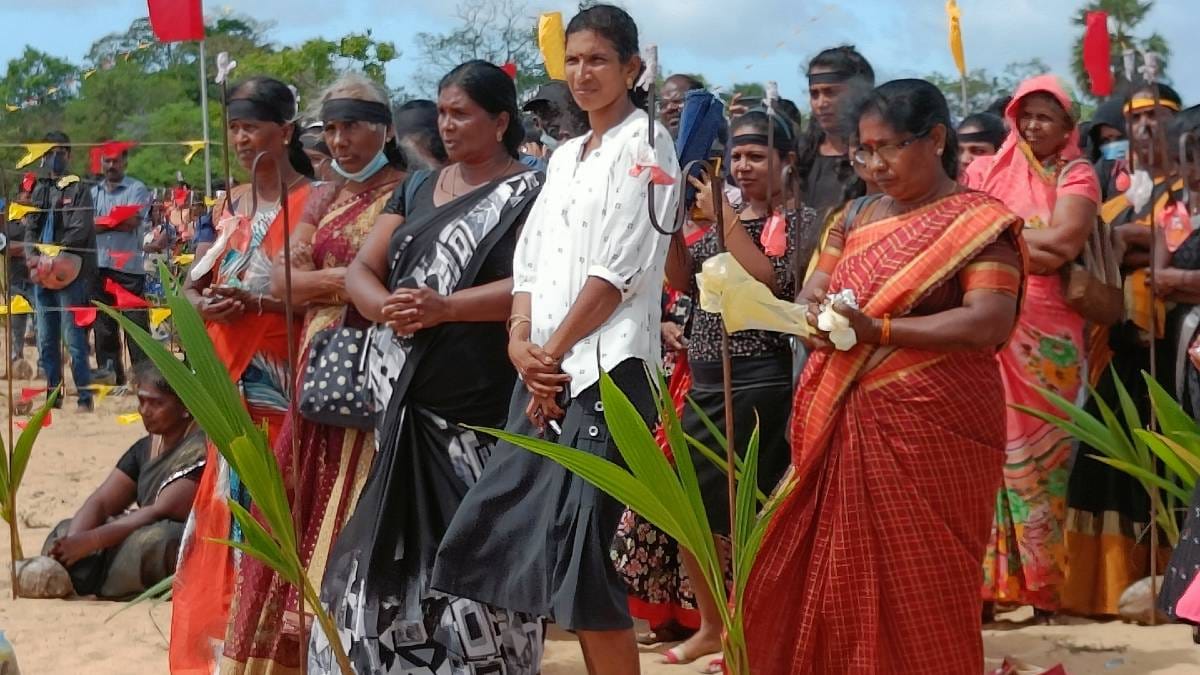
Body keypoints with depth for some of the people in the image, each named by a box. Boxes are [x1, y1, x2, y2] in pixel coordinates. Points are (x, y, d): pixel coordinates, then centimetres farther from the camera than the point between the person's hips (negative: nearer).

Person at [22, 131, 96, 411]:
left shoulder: (78, 189, -2)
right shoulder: (39, 191, 15)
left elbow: (79, 230, -11)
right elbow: (31, 228, 13)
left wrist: (53, 257, -17)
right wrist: (31, 256, -6)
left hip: (70, 273, -6)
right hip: (42, 274, 6)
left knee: (73, 338, -8)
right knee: (46, 341, 9)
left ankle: (85, 396, -3)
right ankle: (52, 395, 17)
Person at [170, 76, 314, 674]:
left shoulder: (311, 202, -8)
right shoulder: (230, 205, 15)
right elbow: (193, 282, 16)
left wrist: (257, 302, -21)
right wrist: (204, 304, -6)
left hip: (280, 377, -7)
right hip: (230, 376, 7)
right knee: (226, 505, 9)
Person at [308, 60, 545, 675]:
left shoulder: (528, 194, -3)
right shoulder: (418, 188, 16)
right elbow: (360, 269, 11)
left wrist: (444, 308, -23)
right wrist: (387, 308, -11)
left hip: (482, 408, -6)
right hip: (406, 400, 6)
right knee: (397, 544, 6)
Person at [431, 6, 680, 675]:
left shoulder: (645, 142, -3)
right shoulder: (565, 155, 21)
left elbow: (619, 268, -11)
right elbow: (531, 258, 14)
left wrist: (555, 350, -10)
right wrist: (521, 340, -4)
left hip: (606, 366, -8)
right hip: (545, 368, 8)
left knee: (579, 546, -11)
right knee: (500, 529, 5)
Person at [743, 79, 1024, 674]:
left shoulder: (978, 222, -5)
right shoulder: (856, 217, 14)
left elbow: (991, 321, -17)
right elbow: (812, 294, 12)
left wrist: (878, 329, -22)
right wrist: (813, 316, -14)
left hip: (933, 426, -6)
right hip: (844, 425, 6)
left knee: (919, 585, 1)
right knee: (831, 575, 8)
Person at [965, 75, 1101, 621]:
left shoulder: (1076, 175, 4)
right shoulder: (986, 172, 12)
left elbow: (1065, 240, -13)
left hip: (1048, 336, -2)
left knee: (1040, 452, 2)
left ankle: (1044, 585, 9)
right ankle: (986, 583, 2)